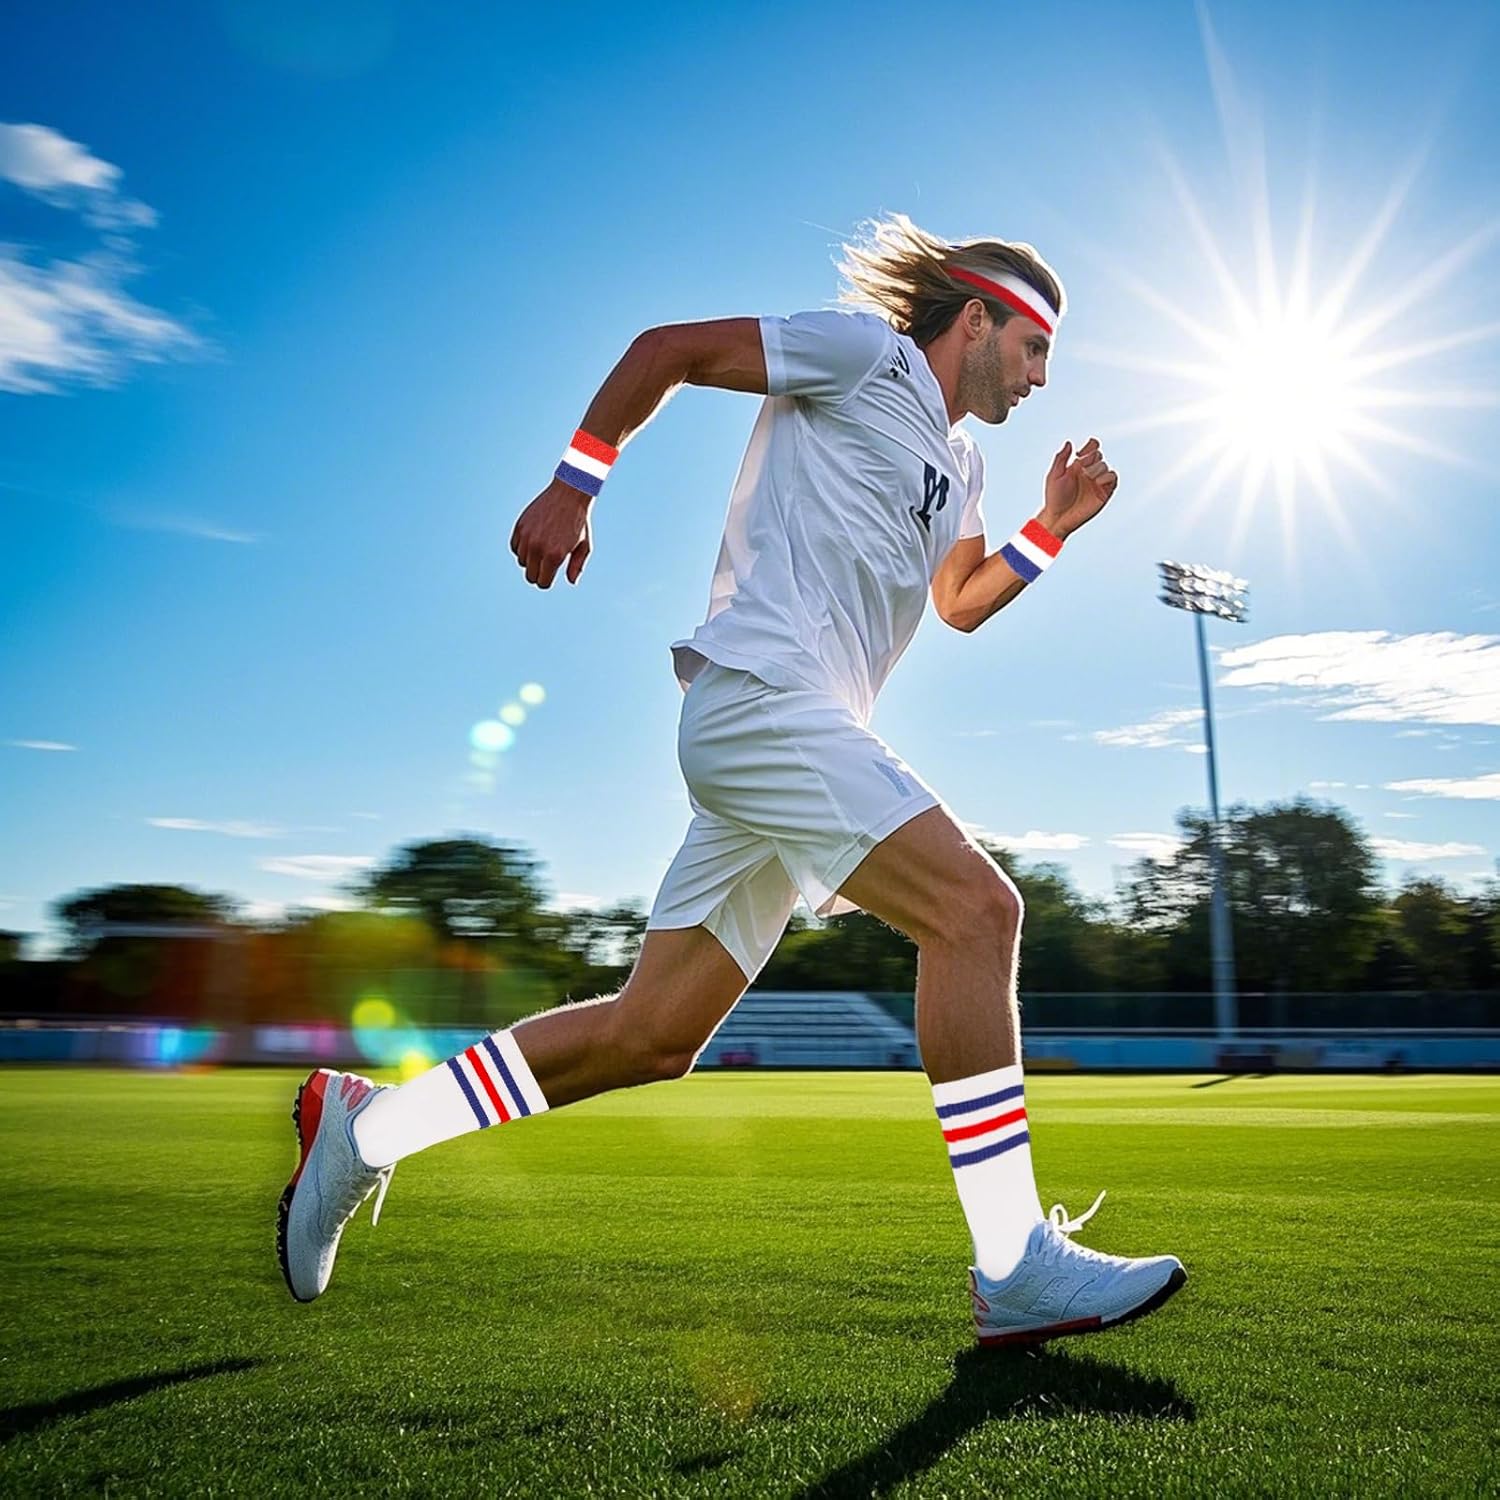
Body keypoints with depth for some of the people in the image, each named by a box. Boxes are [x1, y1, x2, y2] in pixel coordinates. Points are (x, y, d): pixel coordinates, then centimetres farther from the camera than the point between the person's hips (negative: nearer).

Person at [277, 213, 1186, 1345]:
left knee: (651, 1039, 6)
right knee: (974, 906, -20)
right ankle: (1017, 1270, -13)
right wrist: (575, 484, -2)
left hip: (793, 736, 9)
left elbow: (960, 603, 34)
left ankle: (363, 1127, 19)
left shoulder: (960, 462, 26)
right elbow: (669, 347, 2)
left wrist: (1051, 529, 19)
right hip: (760, 695, -9)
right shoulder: (865, 351, 2)